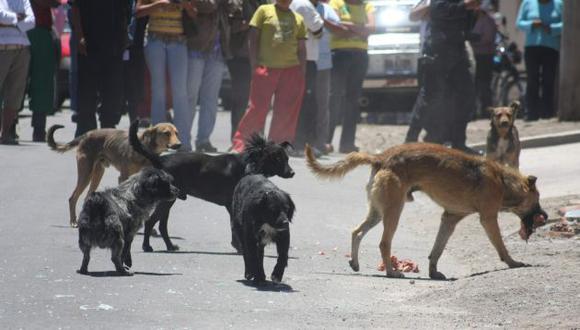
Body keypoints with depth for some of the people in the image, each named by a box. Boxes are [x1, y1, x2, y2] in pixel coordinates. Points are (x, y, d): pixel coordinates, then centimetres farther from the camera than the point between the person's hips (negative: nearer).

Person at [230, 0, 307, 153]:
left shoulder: (298, 19, 14)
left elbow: (301, 47, 15)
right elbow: (253, 38, 3)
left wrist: (302, 71, 5)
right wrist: (254, 64, -6)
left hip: (291, 70, 3)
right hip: (266, 67, -3)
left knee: (286, 112, 2)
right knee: (257, 107, -5)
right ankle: (239, 143, 2)